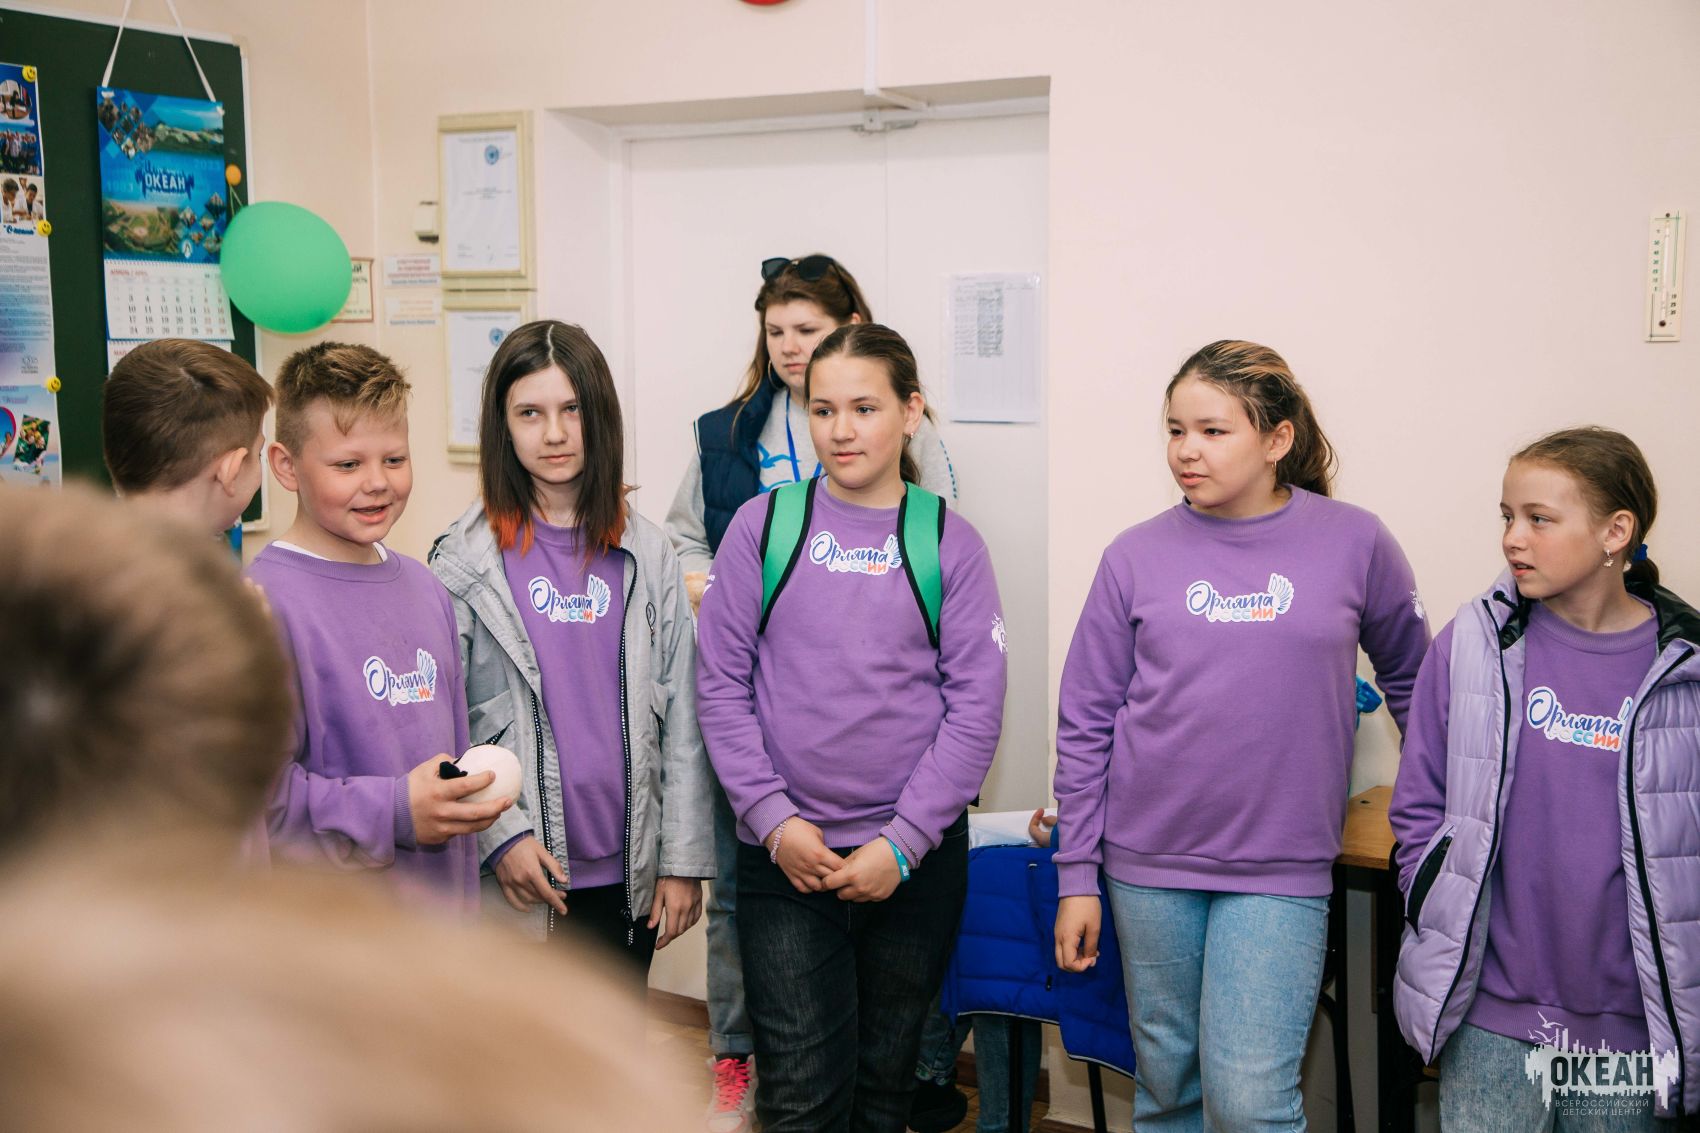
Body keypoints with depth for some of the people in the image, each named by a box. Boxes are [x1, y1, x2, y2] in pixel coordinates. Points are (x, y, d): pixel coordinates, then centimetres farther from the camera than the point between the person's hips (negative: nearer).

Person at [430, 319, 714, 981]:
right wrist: (500, 834, -14)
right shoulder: (465, 559, -3)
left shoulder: (646, 554, 5)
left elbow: (682, 719, 4)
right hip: (516, 875, -3)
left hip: (628, 874, 3)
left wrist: (685, 858, 1)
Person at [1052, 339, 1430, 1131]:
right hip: (1148, 865, 2)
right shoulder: (1136, 556, 0)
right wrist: (1077, 874, 2)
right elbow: (1085, 723, 3)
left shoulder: (1355, 543, -2)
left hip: (1280, 871, -2)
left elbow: (1413, 682, 12)